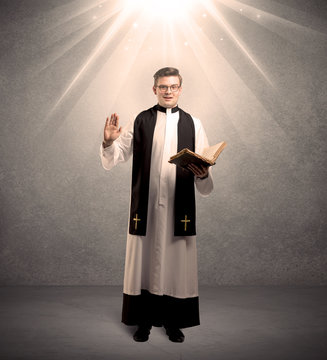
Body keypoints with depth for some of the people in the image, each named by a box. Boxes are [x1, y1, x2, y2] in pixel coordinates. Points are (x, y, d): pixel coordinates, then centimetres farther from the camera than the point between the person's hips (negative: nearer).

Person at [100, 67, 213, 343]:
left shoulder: (192, 124, 7)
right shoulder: (140, 121, 5)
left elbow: (206, 187, 5)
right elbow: (110, 162, 3)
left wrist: (202, 175, -18)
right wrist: (109, 142, -17)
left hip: (179, 208, 1)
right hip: (145, 206, 0)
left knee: (176, 263, 7)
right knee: (144, 262, 6)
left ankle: (174, 322, 24)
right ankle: (144, 320, 23)